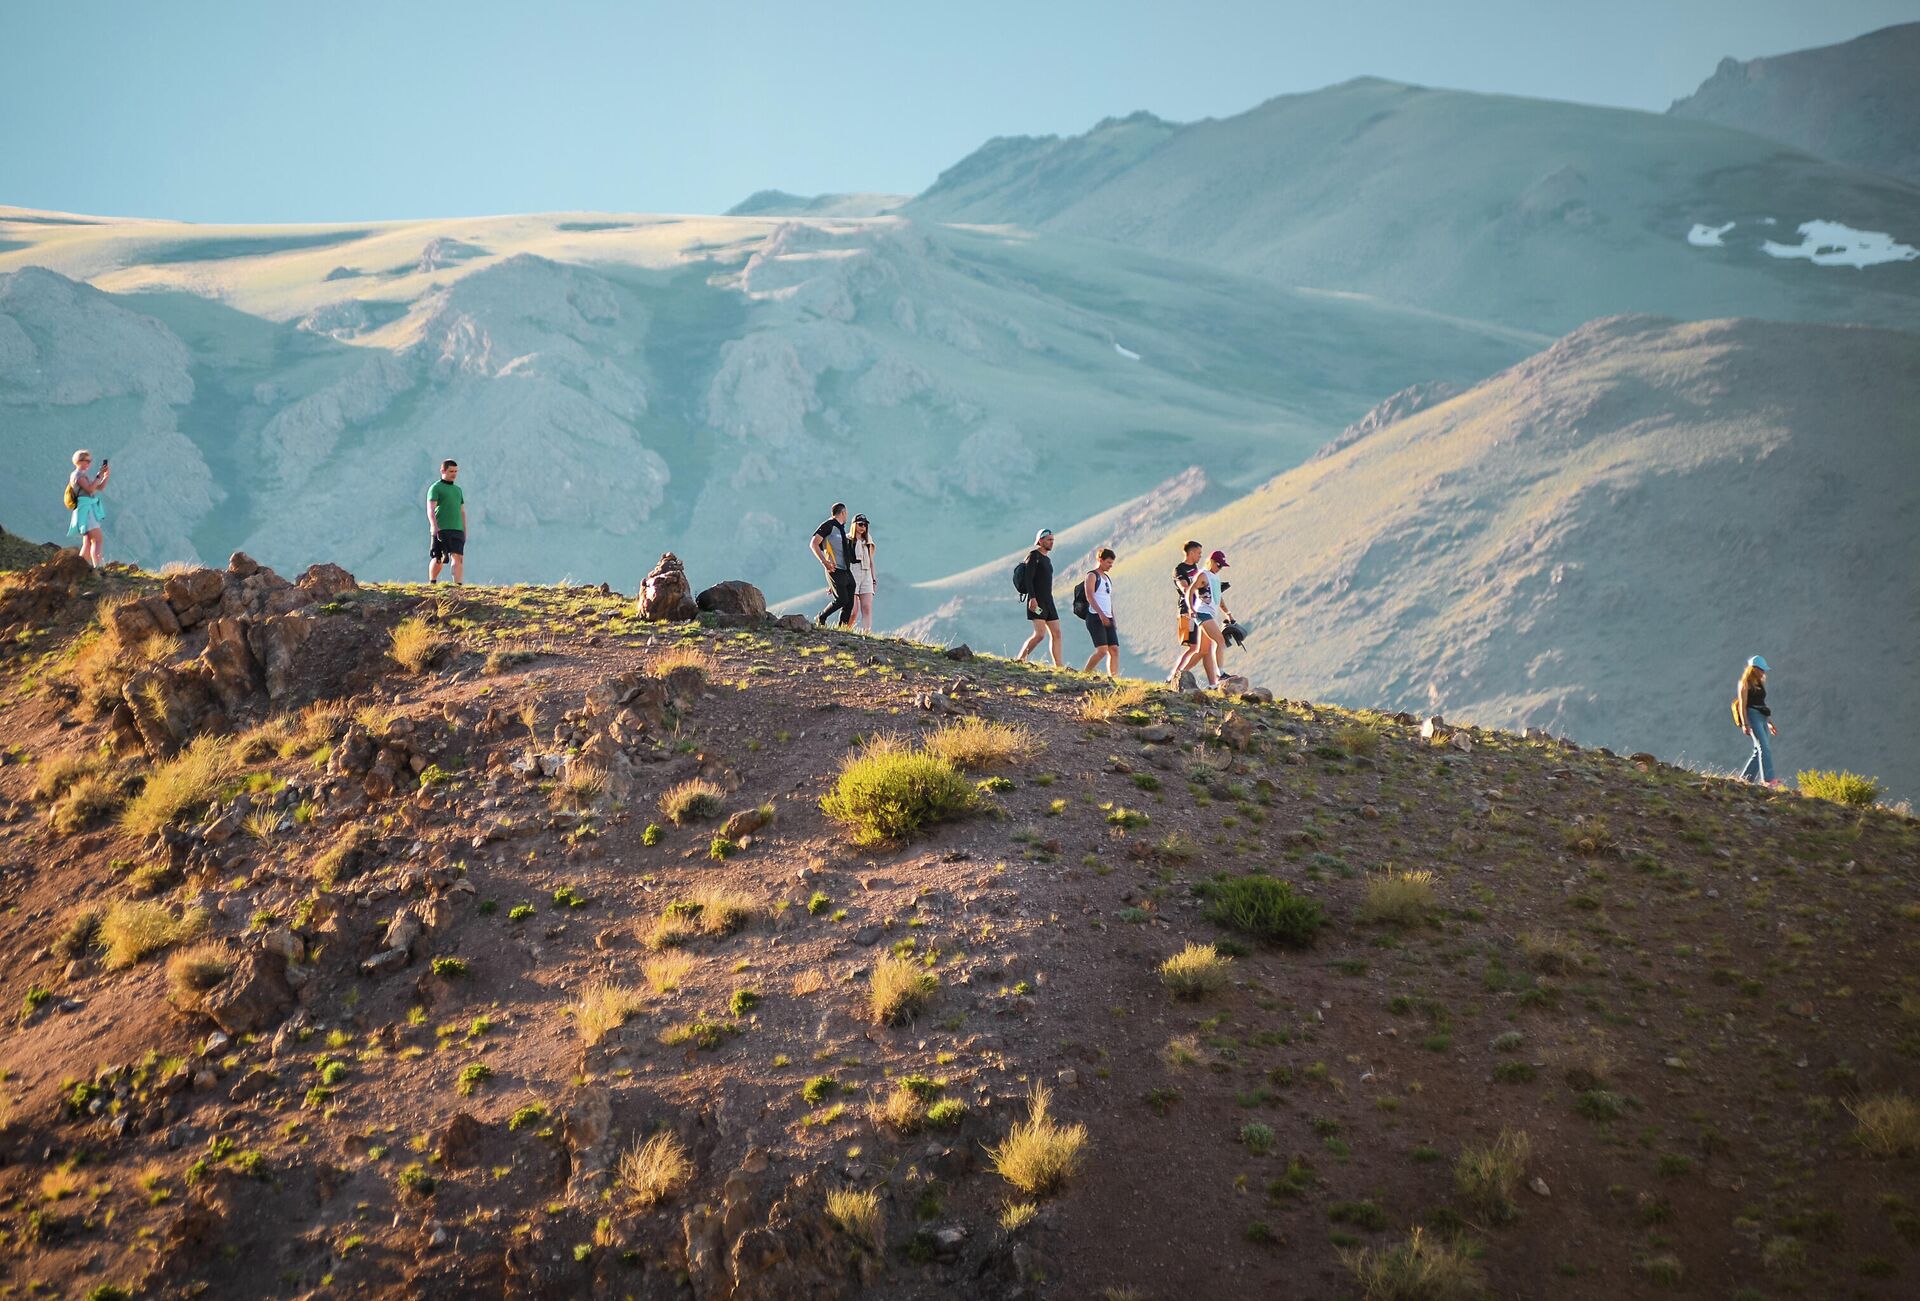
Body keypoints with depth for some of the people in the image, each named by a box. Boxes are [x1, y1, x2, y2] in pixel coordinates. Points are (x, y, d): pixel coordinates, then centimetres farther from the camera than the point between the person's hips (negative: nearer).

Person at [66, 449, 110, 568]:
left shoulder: (84, 475, 21)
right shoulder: (77, 475, -7)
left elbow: (100, 487, 20)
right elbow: (90, 489, -19)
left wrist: (107, 475, 6)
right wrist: (99, 475, -16)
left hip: (91, 511, 10)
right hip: (85, 509, -10)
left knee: (88, 544, 8)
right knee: (98, 539, -21)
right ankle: (98, 568, -31)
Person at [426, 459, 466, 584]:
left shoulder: (458, 490, 22)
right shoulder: (436, 488, 1)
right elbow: (430, 509, -9)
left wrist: (465, 531, 19)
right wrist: (434, 526, -22)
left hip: (457, 530, 5)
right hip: (441, 530, -5)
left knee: (458, 558, -9)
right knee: (438, 560, -1)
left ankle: (459, 585, -15)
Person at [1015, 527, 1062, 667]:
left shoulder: (1047, 559, 22)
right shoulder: (1034, 556, -4)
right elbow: (1028, 579, -14)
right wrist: (1032, 598, -24)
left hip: (1048, 602, 9)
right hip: (1037, 602, -9)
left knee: (1056, 634, 2)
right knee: (1040, 634, -18)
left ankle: (1058, 666, 1)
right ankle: (1019, 659, -10)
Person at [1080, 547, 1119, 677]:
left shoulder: (1108, 578, 23)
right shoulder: (1092, 575, -2)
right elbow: (1089, 596, -16)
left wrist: (1113, 622, 21)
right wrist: (1101, 614, -27)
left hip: (1107, 619, 8)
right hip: (1095, 617, -8)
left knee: (1114, 650, -3)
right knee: (1102, 650, -17)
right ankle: (1084, 674, -5)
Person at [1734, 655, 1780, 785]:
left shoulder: (1759, 684, 21)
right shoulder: (1745, 683, -2)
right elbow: (1742, 705, -9)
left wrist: (1770, 723, 23)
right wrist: (1745, 724, -17)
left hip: (1762, 718, 8)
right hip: (1752, 716, -8)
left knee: (1760, 750, 4)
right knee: (1764, 748, -18)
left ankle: (1745, 778, 11)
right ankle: (1768, 780, -26)